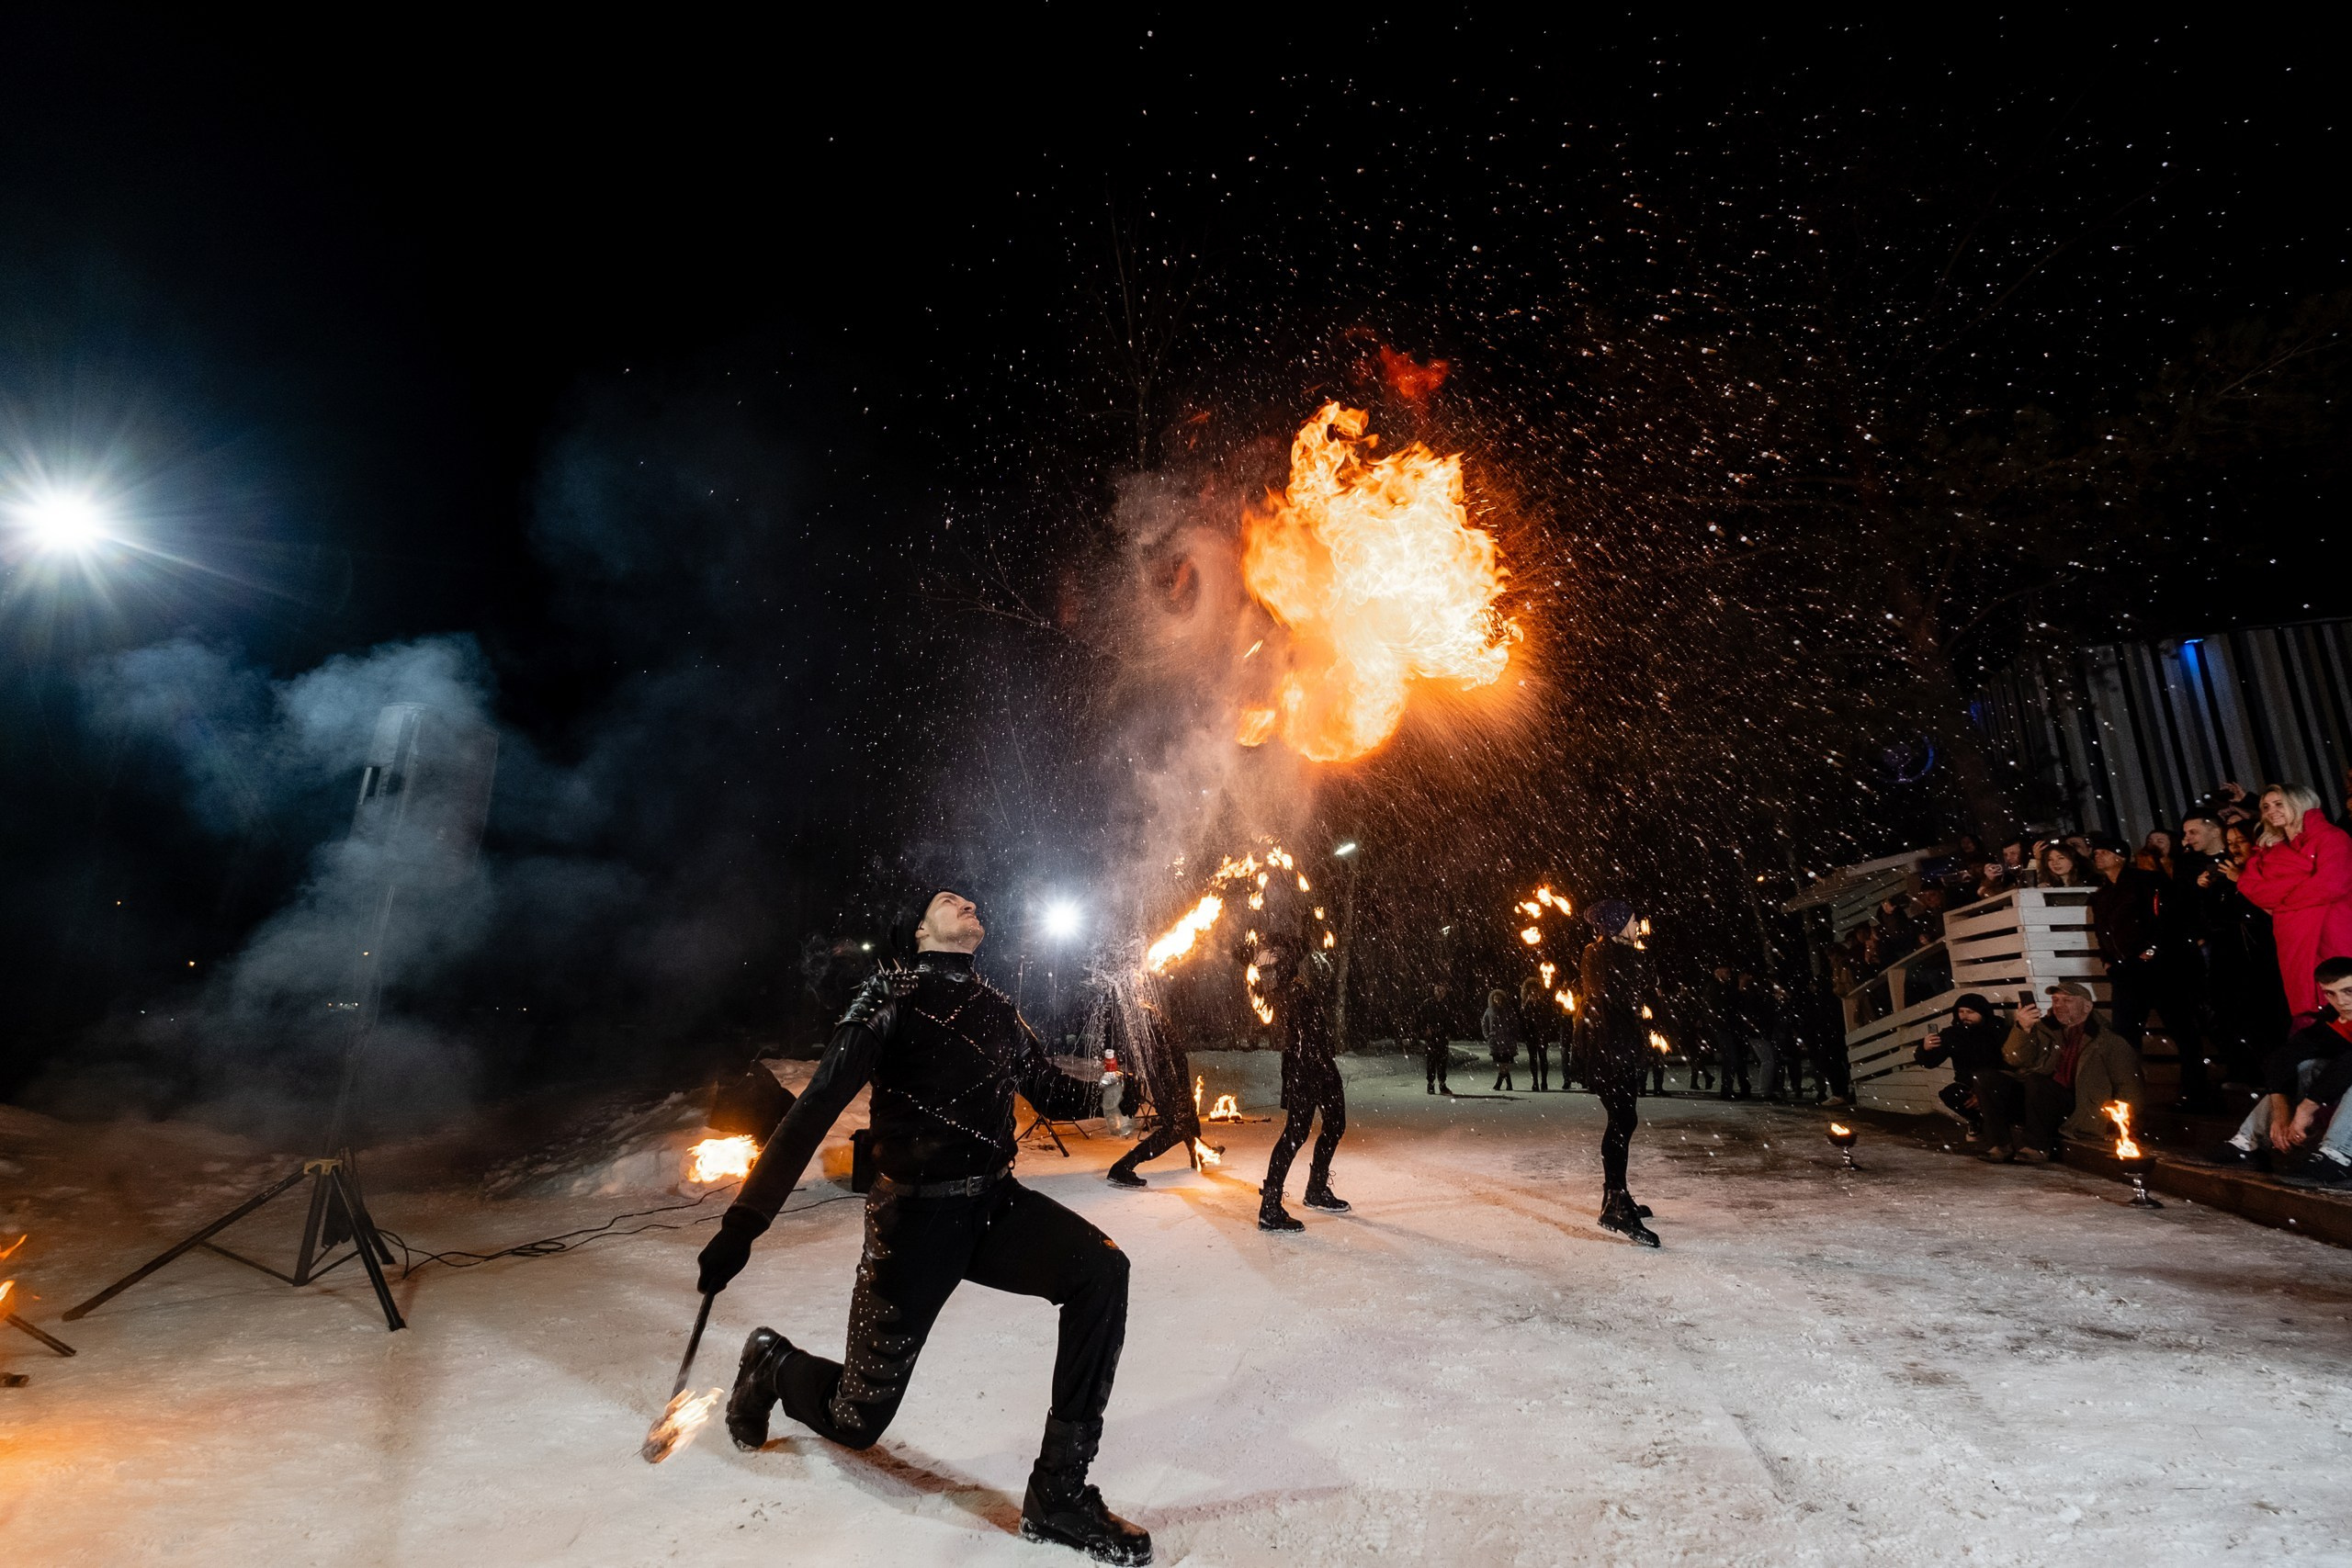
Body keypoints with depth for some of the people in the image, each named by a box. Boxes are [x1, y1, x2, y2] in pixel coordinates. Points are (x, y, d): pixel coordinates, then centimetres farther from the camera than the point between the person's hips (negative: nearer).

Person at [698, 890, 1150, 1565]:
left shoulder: (999, 1010, 8)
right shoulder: (891, 997, -10)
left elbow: (1051, 1091, 17)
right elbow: (816, 1107, -17)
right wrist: (745, 1219, -22)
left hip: (997, 1206, 4)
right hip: (915, 1217, -4)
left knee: (1102, 1269, -22)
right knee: (856, 1421, 6)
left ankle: (1059, 1492, -10)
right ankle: (772, 1364, 41)